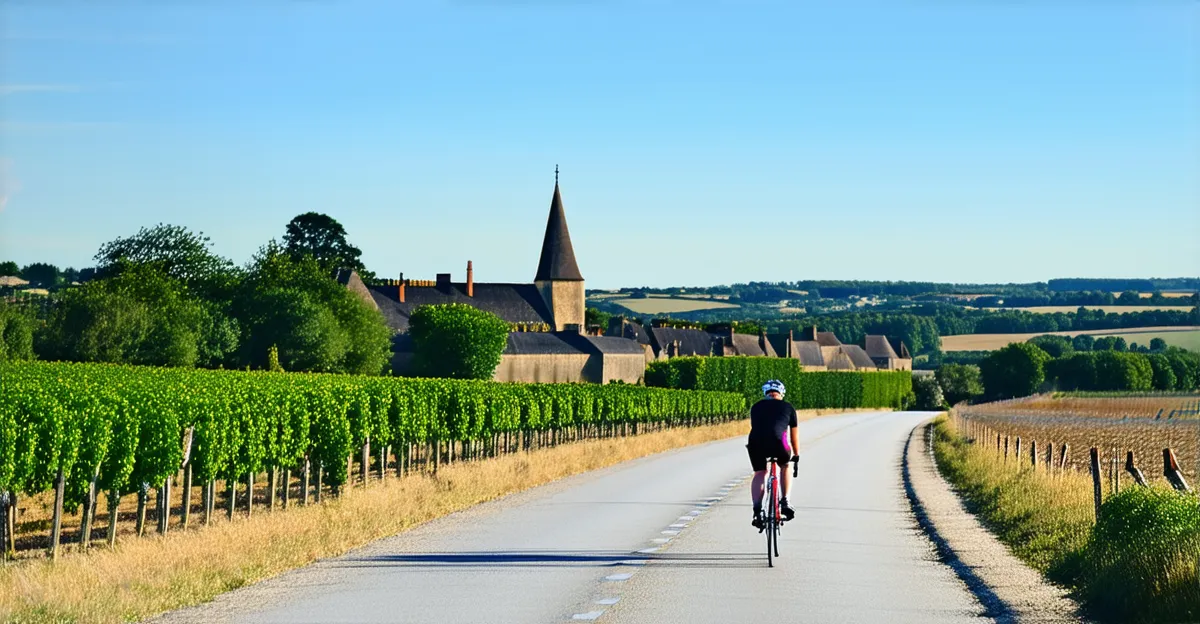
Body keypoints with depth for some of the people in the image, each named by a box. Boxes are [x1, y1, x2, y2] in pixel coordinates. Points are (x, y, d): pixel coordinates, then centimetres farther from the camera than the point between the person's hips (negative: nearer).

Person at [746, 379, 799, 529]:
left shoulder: (756, 407, 28)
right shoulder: (788, 407, 25)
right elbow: (794, 435, 32)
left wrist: (756, 447, 53)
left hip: (755, 442, 1)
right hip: (777, 441, -1)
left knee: (759, 474, 20)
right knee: (785, 467, 28)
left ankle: (757, 509, 1)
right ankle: (785, 502, 16)